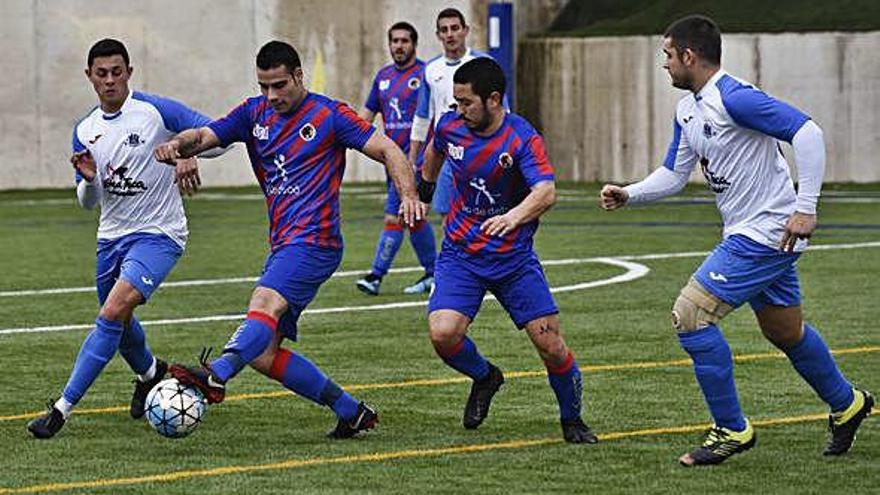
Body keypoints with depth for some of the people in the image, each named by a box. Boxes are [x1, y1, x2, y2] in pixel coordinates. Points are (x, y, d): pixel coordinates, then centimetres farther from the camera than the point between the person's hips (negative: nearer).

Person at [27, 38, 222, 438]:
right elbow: (88, 202, 11)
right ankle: (149, 373, 54)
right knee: (118, 321, 21)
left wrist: (188, 154, -29)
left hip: (158, 235, -7)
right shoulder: (85, 131, 5)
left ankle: (63, 408, -21)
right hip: (111, 236, 7)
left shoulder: (155, 111, -11)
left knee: (114, 312, -23)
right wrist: (89, 179, -12)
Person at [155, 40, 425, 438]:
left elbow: (389, 151, -3)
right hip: (283, 246, 8)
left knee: (264, 303, -32)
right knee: (263, 354, 2)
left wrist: (409, 196, -21)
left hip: (314, 241, -8)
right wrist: (177, 144, -20)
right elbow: (204, 136, 4)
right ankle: (351, 412, 11)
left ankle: (216, 376, -55)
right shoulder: (254, 114, 15)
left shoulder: (329, 115, 0)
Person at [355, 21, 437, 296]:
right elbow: (368, 112, 18)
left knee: (394, 217, -12)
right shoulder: (384, 76, 14)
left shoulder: (425, 74, -6)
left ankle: (377, 275, -11)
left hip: (415, 157, -7)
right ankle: (432, 273, 22)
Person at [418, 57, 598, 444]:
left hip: (514, 257, -3)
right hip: (459, 254, 3)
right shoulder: (450, 127, -4)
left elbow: (546, 192, -33)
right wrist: (425, 185, 38)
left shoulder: (522, 139, -18)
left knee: (550, 344, -6)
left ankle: (572, 421, 20)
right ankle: (484, 377, 14)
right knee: (443, 334, -20)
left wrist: (513, 216, -52)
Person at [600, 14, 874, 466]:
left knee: (689, 315, -12)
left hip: (767, 233, -10)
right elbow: (674, 174, 18)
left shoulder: (734, 98, -20)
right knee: (785, 332, 22)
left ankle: (732, 430, -4)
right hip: (749, 232, 10)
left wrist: (805, 207, -29)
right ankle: (846, 404, 41)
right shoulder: (687, 110, 10)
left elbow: (807, 132, -25)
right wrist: (628, 195, 1)